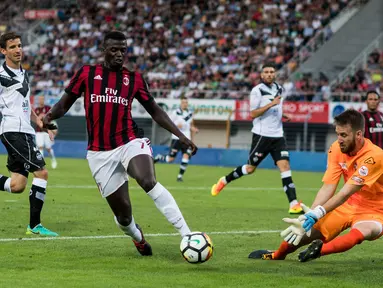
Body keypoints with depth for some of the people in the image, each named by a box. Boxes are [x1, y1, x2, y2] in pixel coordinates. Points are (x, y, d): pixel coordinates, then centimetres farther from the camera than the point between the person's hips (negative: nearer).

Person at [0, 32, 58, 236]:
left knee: (17, 186, 1)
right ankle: (35, 225, -8)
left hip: (26, 132, 8)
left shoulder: (24, 74, 19)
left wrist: (41, 124, 20)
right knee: (41, 172, -14)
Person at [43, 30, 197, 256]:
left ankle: (187, 235, -34)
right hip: (100, 152, 1)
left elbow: (155, 111, 14)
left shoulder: (134, 79, 7)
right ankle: (137, 237, 39)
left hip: (130, 142, 0)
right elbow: (64, 104, 8)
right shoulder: (87, 74, 4)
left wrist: (180, 136, 6)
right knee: (122, 210, 1)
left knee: (148, 182, -32)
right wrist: (50, 116, -15)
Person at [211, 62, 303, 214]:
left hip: (277, 135, 5)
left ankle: (293, 204, -15)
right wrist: (270, 105, -21)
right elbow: (253, 114, -12)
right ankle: (224, 181, 28)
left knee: (285, 165, -9)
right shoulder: (257, 90, -8)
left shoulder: (279, 89, 13)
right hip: (262, 135, -5)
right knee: (250, 168, 3)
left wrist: (282, 115, 10)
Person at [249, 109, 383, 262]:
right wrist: (309, 216, -30)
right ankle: (277, 255, 18)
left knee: (364, 231, -40)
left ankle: (320, 250, -45)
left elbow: (345, 193, -32)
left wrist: (315, 214, -40)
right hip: (349, 205, 5)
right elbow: (327, 188, -15)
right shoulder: (336, 149, -9)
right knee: (309, 231, -7)